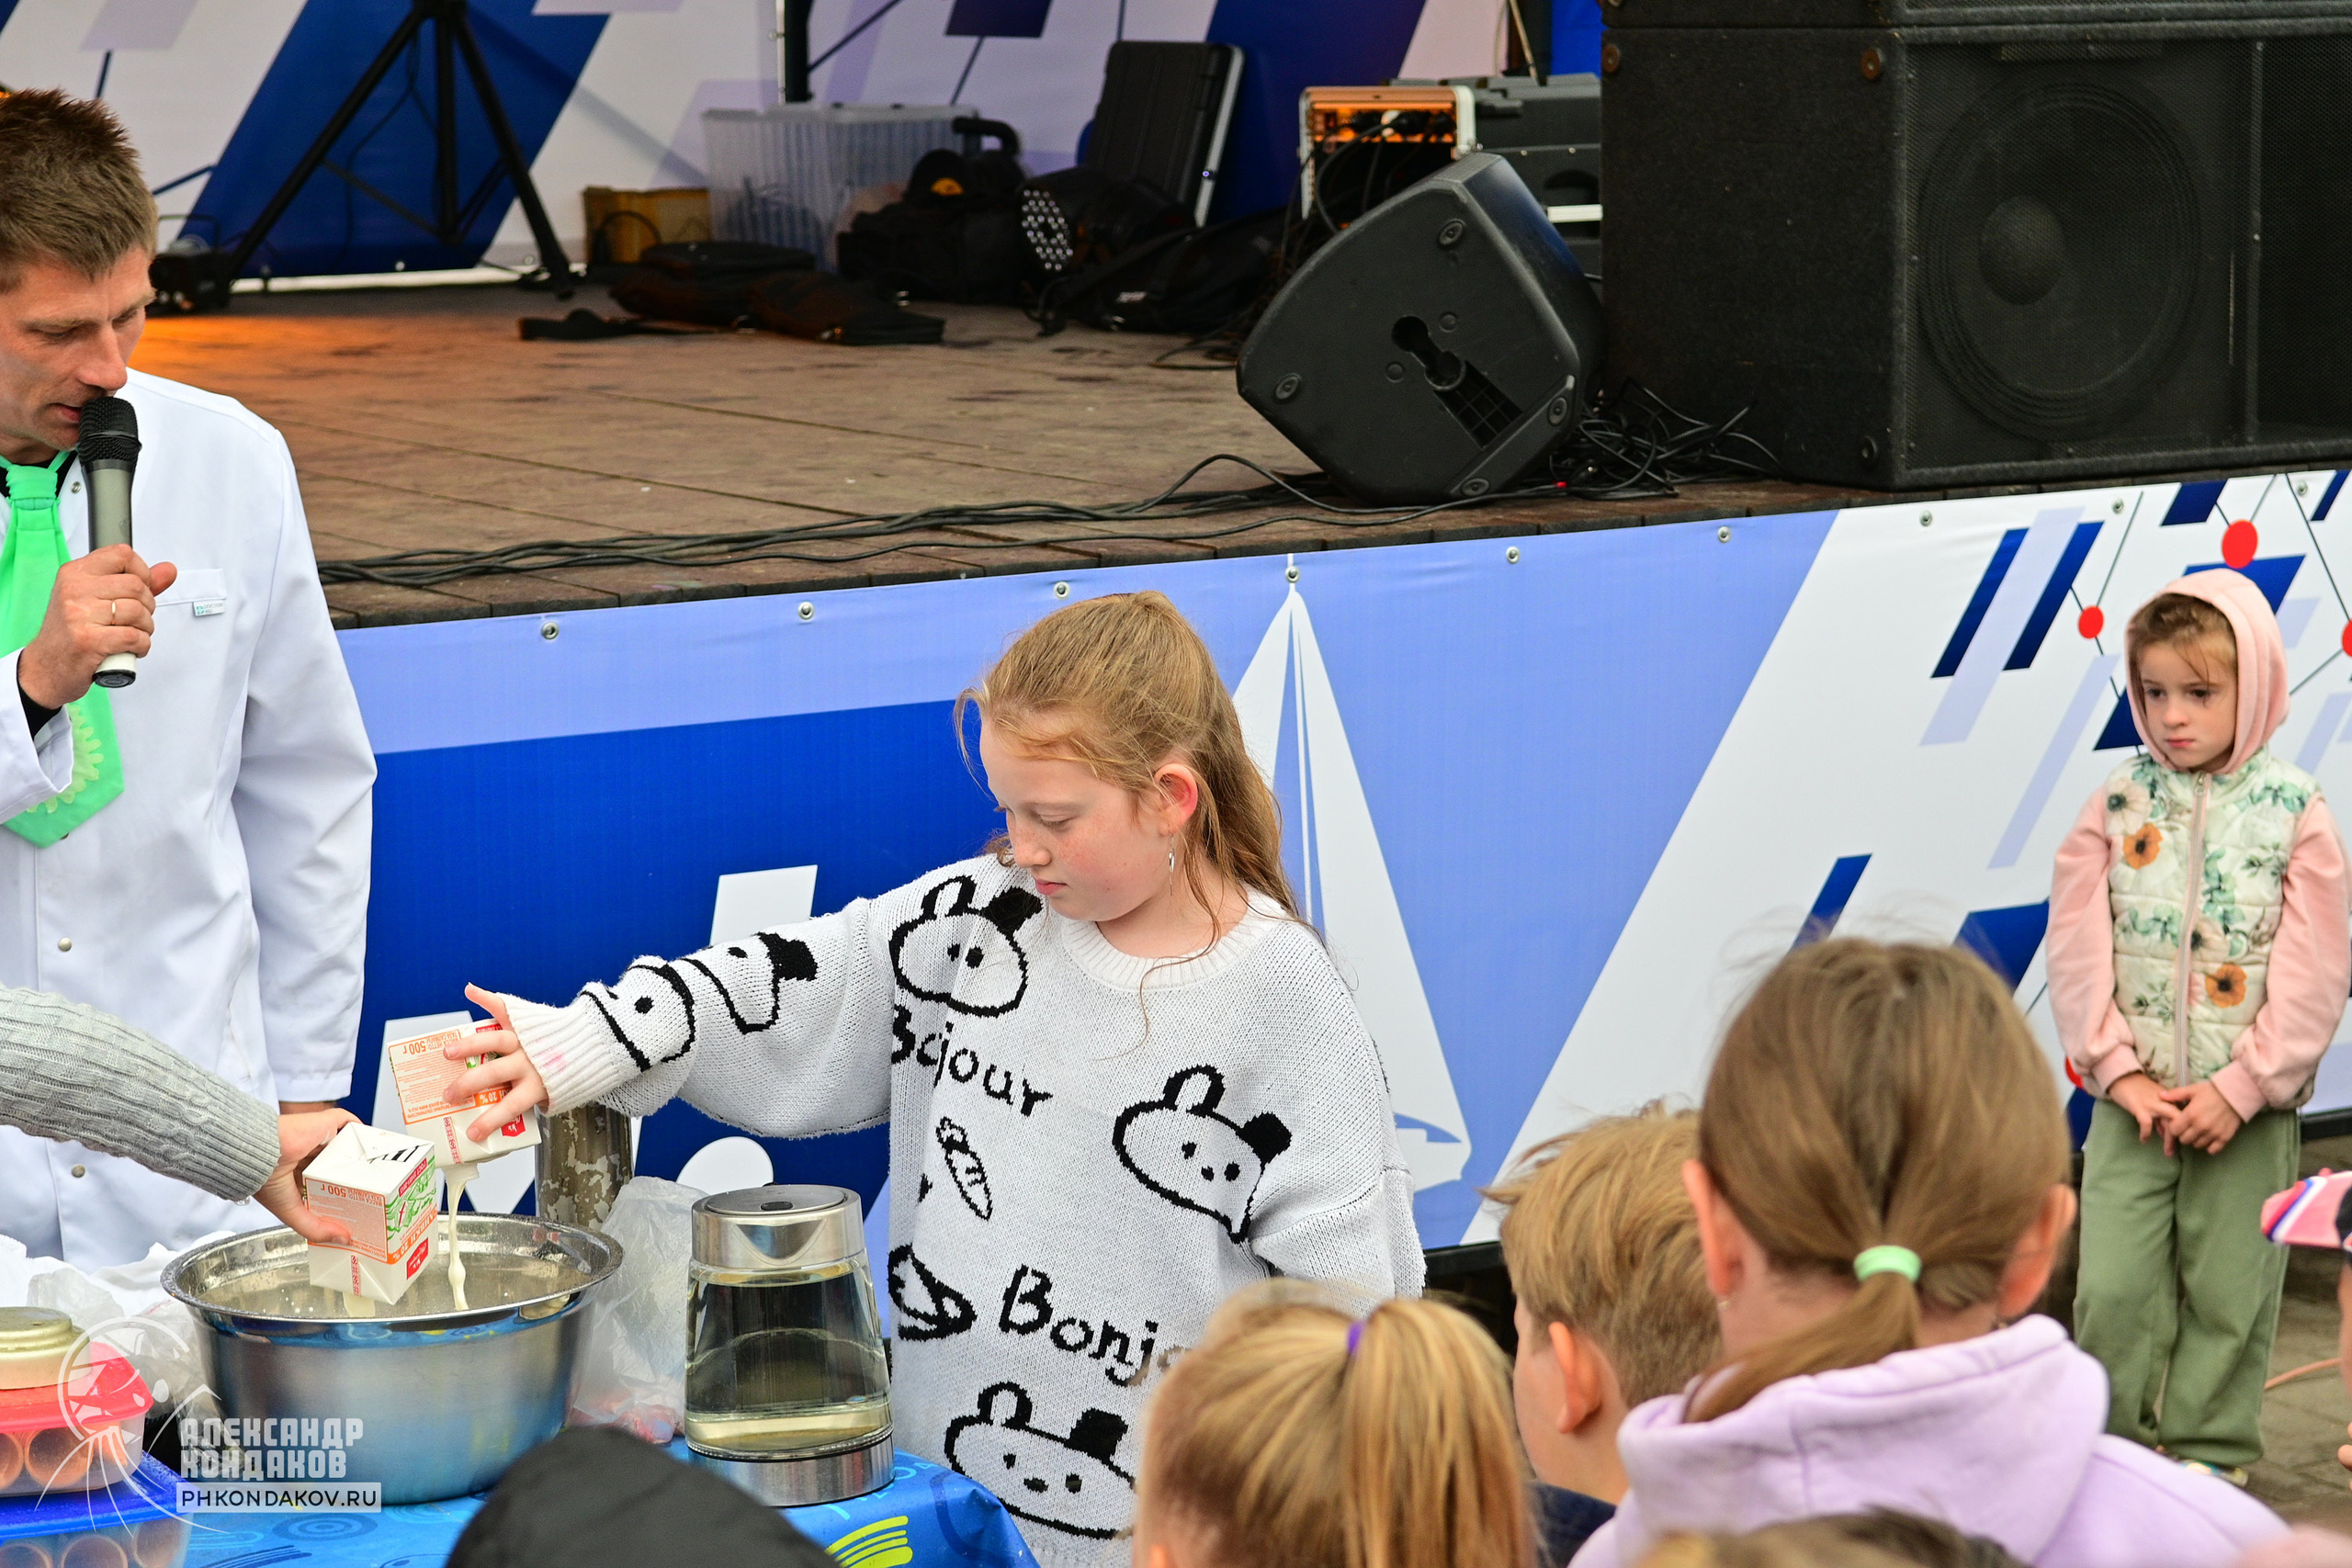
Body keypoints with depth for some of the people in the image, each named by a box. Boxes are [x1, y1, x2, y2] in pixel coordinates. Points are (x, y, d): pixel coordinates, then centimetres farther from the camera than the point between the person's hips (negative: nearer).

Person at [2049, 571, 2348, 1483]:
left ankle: (2209, 1453, 20)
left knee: (2227, 1292, 6)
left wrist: (2240, 1089, -13)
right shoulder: (2117, 805, 1)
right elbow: (2079, 948, -1)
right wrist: (2118, 1070, -10)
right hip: (2133, 1100, 1)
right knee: (2112, 1287, -1)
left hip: (2247, 1107, -1)